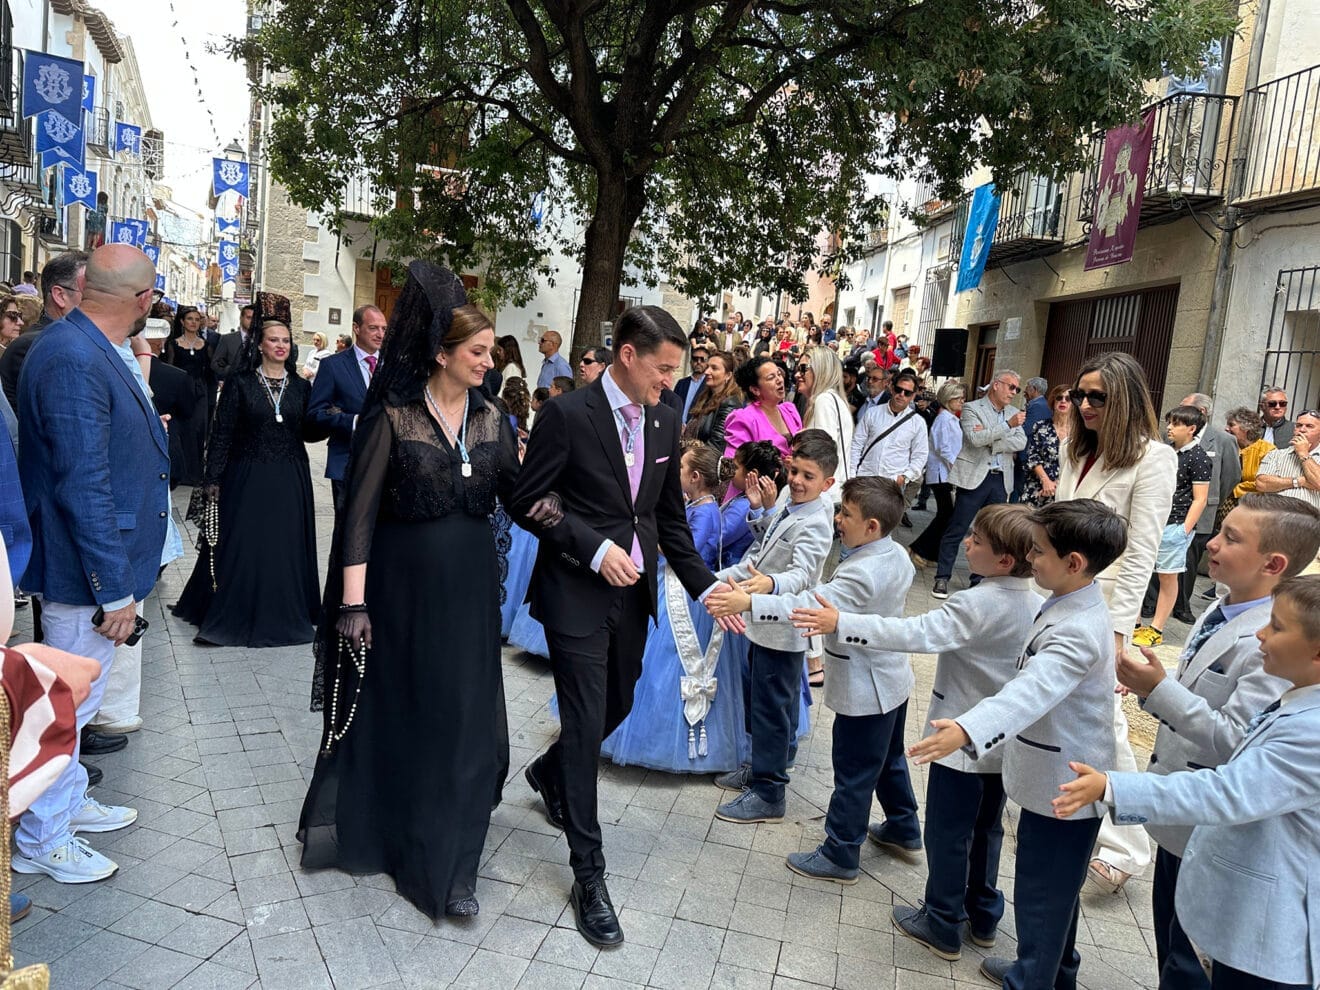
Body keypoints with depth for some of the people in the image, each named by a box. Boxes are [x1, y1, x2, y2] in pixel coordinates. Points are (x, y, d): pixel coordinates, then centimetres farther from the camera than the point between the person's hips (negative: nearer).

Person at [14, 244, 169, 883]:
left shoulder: (101, 352, 5)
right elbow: (83, 487, -25)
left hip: (105, 564, 10)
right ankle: (41, 839, 26)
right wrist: (115, 590, -22)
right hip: (88, 571, -9)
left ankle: (69, 801, 42)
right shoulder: (72, 360, -24)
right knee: (69, 705, 7)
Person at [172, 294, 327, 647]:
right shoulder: (240, 382, -1)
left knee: (285, 547, 8)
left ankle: (282, 614, 21)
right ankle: (234, 614, 16)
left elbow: (309, 433, 9)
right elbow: (222, 433, -2)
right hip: (248, 477, -2)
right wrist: (213, 479, -6)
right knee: (241, 546, 3)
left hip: (290, 481, 3)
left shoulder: (301, 386, 7)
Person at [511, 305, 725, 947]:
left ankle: (549, 774, 51)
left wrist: (705, 586, 2)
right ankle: (589, 874, 14)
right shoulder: (567, 414, -14)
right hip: (577, 594, -6)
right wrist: (595, 548, -20)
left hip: (634, 593, 6)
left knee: (617, 707, 19)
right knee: (586, 722, -2)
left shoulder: (666, 421, 4)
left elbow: (670, 515, 10)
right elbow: (526, 502, -11)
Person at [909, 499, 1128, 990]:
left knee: (1041, 891, 6)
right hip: (1060, 778, 10)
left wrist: (967, 730, -60)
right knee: (1056, 888, 26)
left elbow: (1032, 690, -47)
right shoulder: (1072, 605, 2)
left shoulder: (1077, 631, -29)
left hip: (1063, 788, -10)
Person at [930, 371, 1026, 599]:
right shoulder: (972, 409, -3)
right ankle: (942, 578, 6)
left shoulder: (1012, 414, 14)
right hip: (975, 478, -5)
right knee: (956, 530, -2)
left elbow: (1020, 443, 0)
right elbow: (976, 439, -19)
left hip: (1001, 480, 6)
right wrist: (1008, 425, -24)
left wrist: (990, 440, -11)